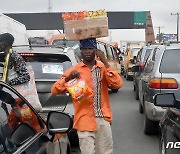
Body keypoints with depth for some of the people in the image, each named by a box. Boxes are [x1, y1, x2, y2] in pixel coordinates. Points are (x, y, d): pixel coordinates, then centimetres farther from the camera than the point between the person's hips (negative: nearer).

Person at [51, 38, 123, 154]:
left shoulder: (103, 68, 6)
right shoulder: (74, 70, 1)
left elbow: (118, 84, -10)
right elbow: (55, 90, -3)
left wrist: (105, 62, -13)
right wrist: (68, 78, -20)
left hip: (103, 119, 3)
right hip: (85, 120, -2)